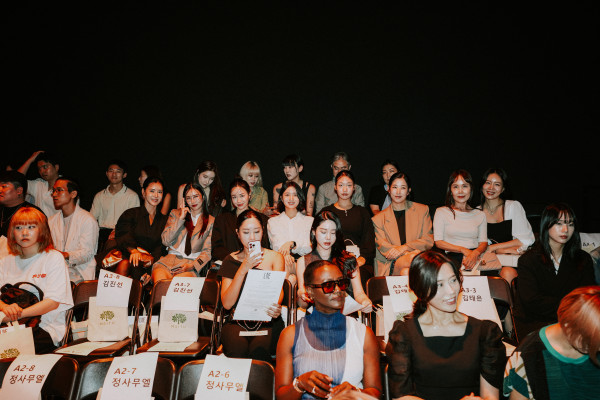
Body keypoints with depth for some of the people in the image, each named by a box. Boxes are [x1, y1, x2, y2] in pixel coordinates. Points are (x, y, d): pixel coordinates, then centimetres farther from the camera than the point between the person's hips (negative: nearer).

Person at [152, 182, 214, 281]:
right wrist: (180, 219, 3)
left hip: (192, 262, -2)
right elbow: (165, 241, 10)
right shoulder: (175, 213, 22)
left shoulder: (211, 221, 13)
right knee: (159, 279, -32)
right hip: (170, 259, 2)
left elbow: (207, 251, 4)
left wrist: (192, 265, -14)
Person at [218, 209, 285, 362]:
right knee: (238, 350, -32)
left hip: (268, 322, 0)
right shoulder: (231, 260, 12)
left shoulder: (275, 257, 11)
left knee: (259, 349, -32)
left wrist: (276, 306, -27)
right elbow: (227, 303, 0)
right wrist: (243, 269, -11)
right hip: (237, 322, 1)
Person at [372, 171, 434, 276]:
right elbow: (383, 247, 1)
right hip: (391, 267, -1)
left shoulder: (422, 210, 16)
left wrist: (404, 248, -10)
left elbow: (429, 241, 8)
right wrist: (409, 255, -18)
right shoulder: (378, 219, 14)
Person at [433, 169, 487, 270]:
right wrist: (464, 250, -9)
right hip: (452, 256, -2)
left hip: (475, 257, 2)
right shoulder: (441, 212, 11)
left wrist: (475, 253, -13)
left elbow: (483, 242, 11)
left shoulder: (480, 214, 20)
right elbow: (438, 242, 3)